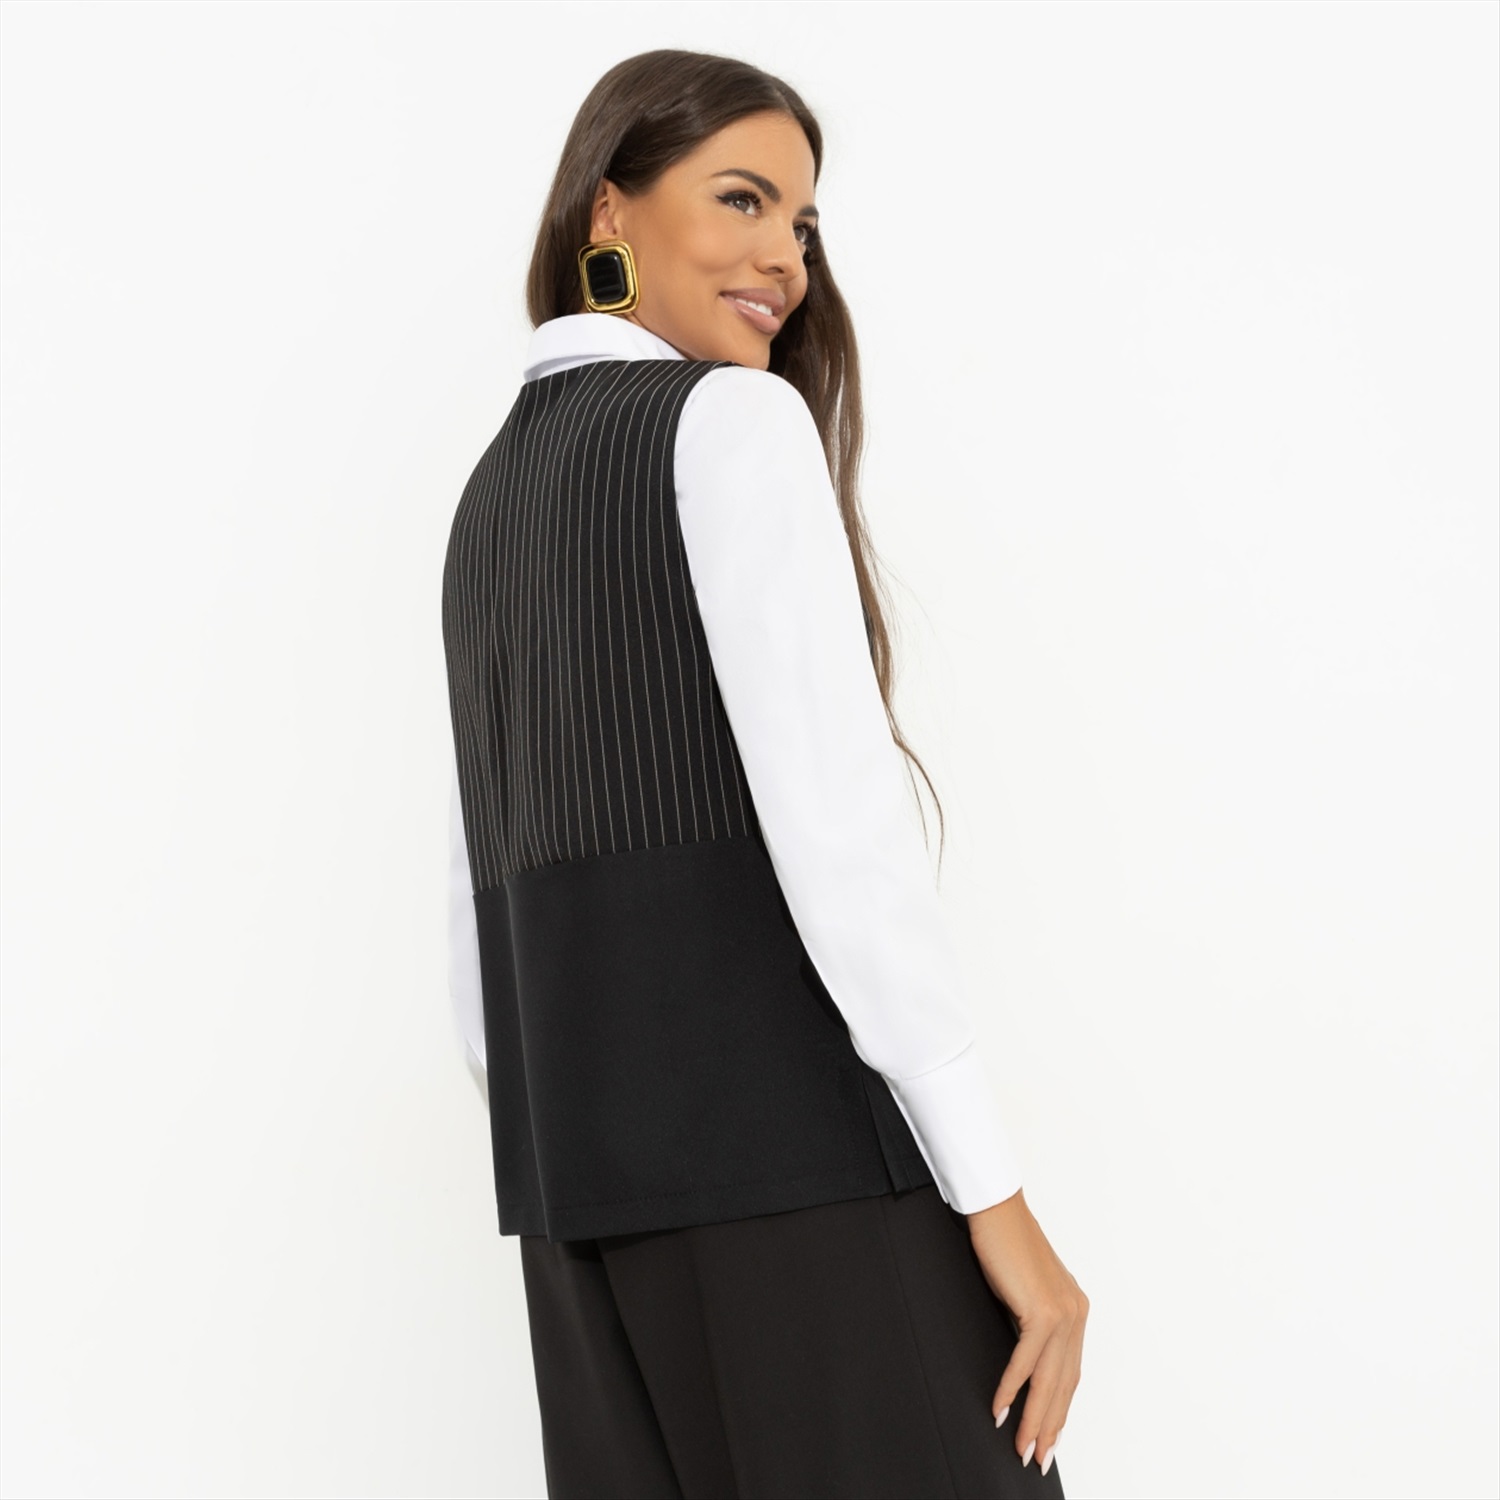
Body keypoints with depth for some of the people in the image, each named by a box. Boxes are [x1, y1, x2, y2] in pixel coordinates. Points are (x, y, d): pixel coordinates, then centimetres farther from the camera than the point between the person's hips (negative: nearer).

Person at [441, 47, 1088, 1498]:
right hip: (788, 1115, -8)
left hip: (582, 1137, 8)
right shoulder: (735, 416, -4)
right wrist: (993, 1192, -14)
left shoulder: (493, 491, 19)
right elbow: (832, 817, -16)